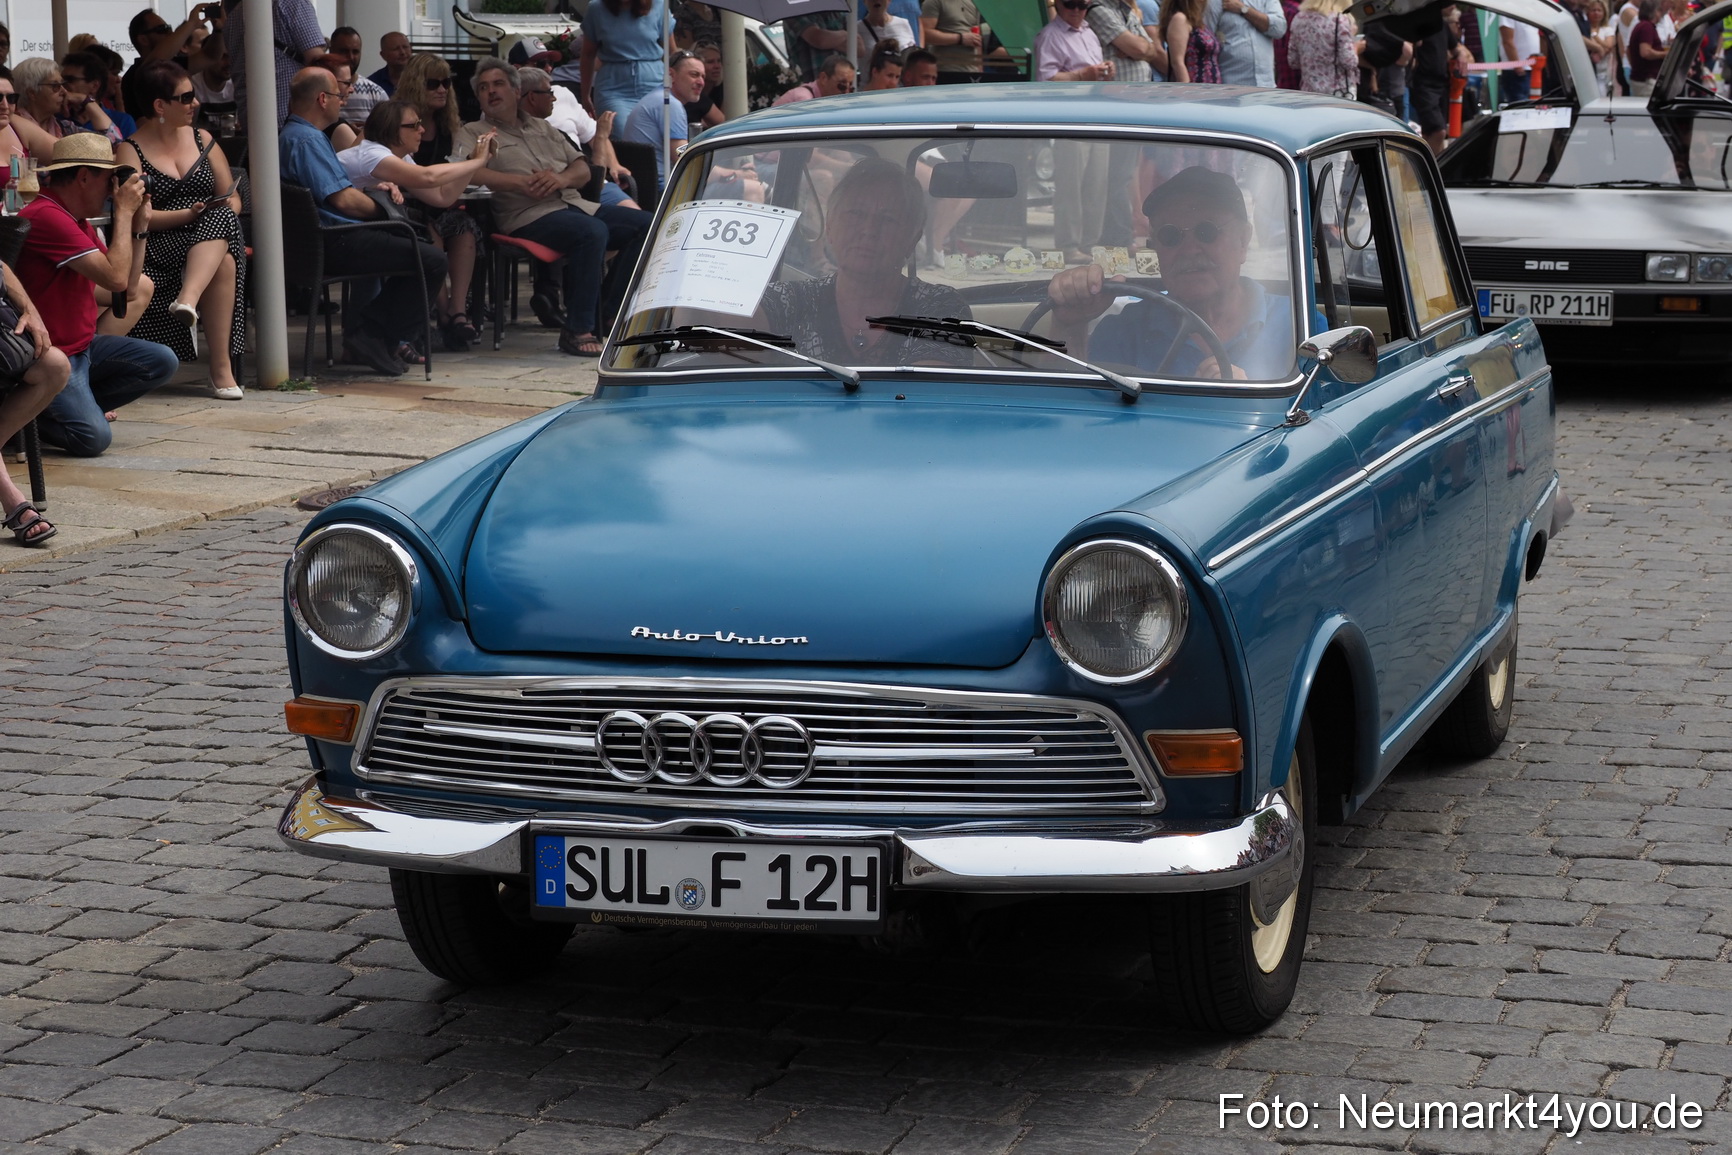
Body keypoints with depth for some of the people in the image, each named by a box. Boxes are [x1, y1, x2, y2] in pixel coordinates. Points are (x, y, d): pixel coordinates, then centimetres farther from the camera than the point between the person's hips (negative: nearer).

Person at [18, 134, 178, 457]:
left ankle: (71, 406, 3)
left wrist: (140, 224, 7)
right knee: (93, 437, -24)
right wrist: (124, 211, -15)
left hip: (83, 344, 10)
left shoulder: (78, 221, 14)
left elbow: (129, 290, 13)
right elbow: (115, 278, -25)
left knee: (161, 361, 1)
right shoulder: (46, 216, -20)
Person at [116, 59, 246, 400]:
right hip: (161, 247, -4)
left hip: (217, 232, 4)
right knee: (222, 262, -37)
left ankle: (188, 300, -52)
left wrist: (224, 211, -8)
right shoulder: (130, 150, 4)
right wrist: (191, 214, -21)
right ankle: (222, 367, -40)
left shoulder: (202, 140, 20)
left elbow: (232, 198, 17)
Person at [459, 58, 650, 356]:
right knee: (592, 231, -35)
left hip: (576, 205, 7)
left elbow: (583, 169, 20)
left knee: (645, 224, -10)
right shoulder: (472, 134, 10)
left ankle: (607, 313, -6)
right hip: (530, 217, -7)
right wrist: (522, 183, -18)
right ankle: (578, 330, -30)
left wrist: (562, 178, -5)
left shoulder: (543, 128, 27)